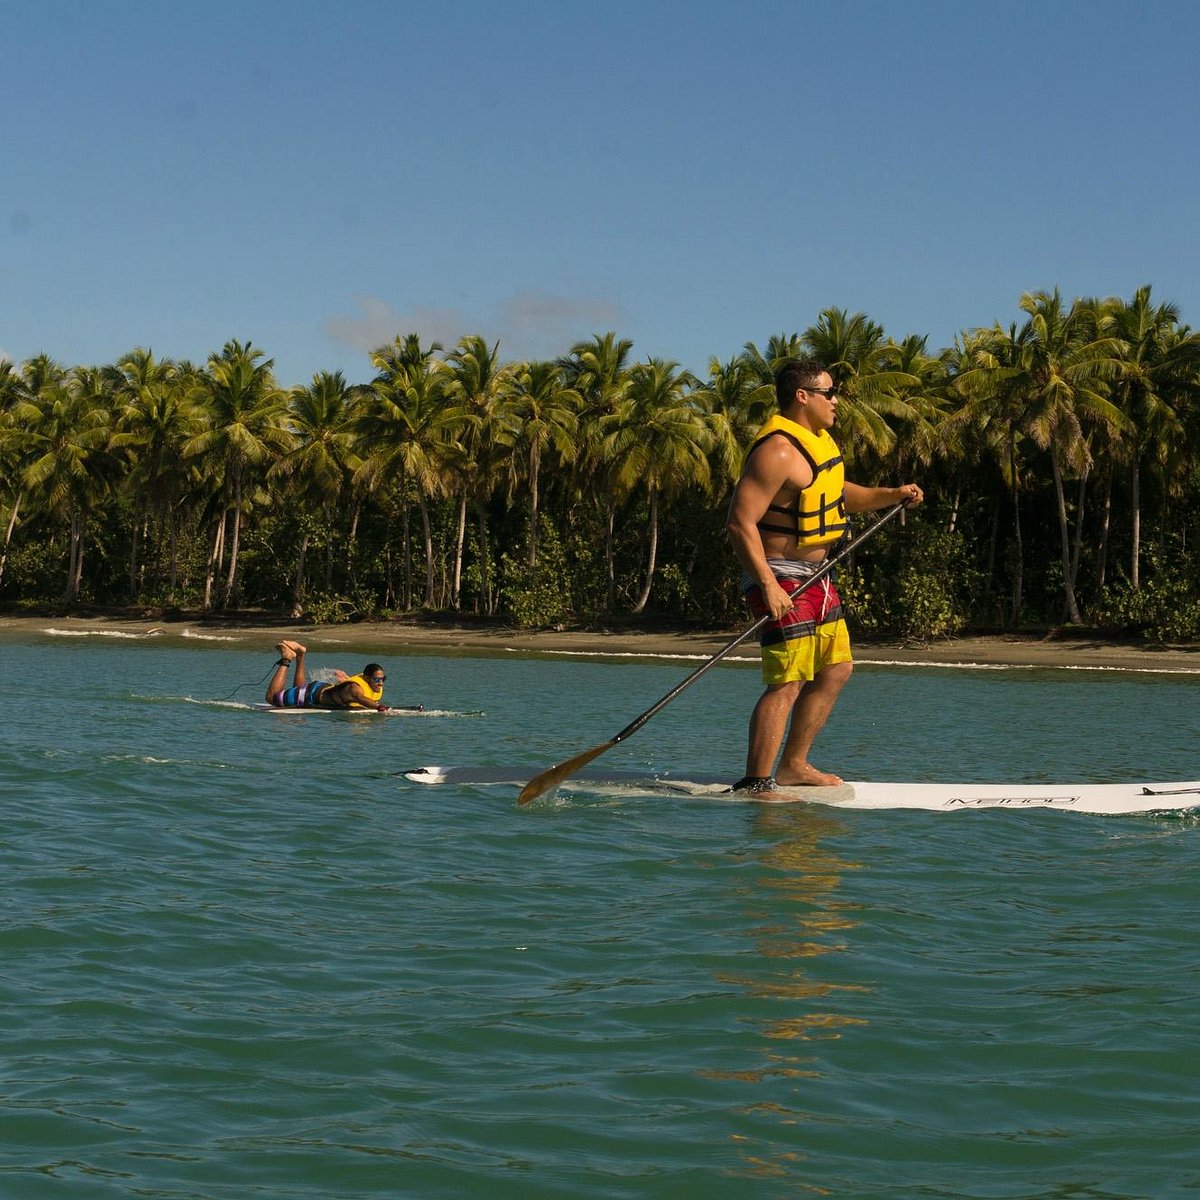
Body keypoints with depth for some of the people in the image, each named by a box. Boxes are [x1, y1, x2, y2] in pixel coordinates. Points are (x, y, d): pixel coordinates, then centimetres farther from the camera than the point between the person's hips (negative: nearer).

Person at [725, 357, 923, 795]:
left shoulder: (818, 441, 12)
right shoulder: (777, 451, -20)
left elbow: (839, 496, 28)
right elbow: (740, 523, -25)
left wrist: (892, 494, 12)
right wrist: (768, 586, -30)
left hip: (815, 576, 10)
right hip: (780, 578, -10)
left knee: (836, 670, 15)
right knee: (788, 682, -14)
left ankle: (793, 766, 24)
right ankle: (755, 785, -12)